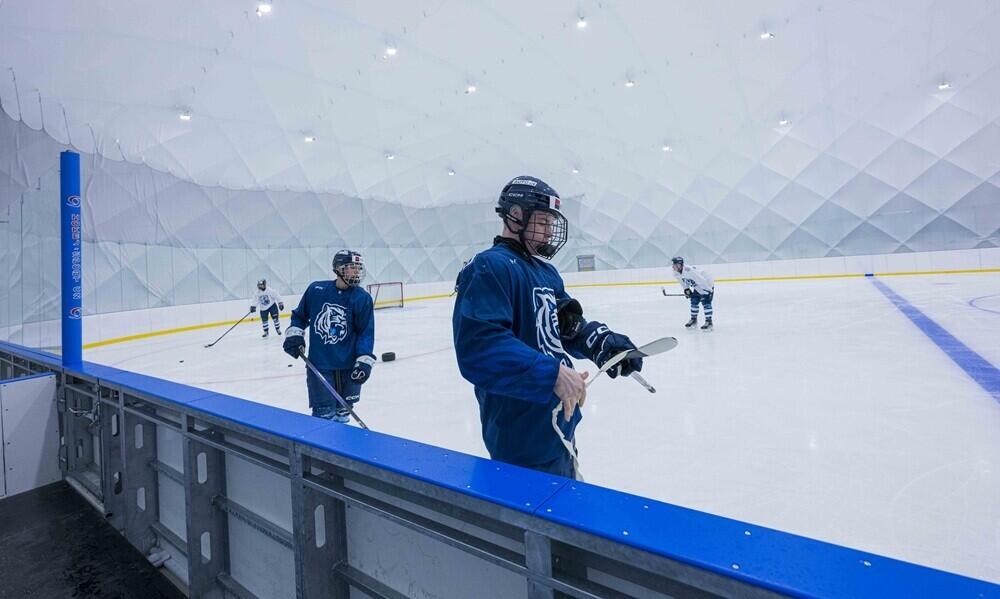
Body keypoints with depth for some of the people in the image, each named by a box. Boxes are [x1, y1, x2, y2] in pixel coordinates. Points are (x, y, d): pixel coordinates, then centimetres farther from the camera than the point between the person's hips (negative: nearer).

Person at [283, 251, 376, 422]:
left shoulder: (362, 298, -7)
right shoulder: (316, 289, -4)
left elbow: (366, 332, -6)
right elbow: (300, 315, 13)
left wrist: (365, 361, -12)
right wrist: (294, 335, 3)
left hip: (349, 366, 1)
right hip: (318, 364, 0)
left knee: (343, 413, 16)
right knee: (324, 413, 1)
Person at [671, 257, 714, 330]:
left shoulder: (689, 271, -38)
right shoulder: (676, 274, -10)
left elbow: (702, 280, -33)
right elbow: (683, 281, 10)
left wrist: (709, 290, -28)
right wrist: (686, 289, 1)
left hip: (707, 283, -9)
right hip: (697, 286, 9)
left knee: (706, 302, -14)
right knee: (694, 301, 8)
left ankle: (709, 322, -9)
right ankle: (694, 320, 22)